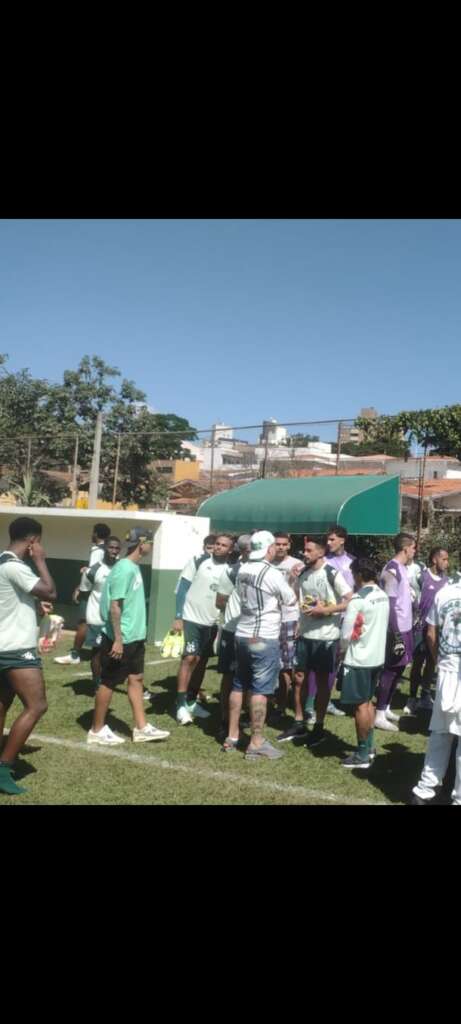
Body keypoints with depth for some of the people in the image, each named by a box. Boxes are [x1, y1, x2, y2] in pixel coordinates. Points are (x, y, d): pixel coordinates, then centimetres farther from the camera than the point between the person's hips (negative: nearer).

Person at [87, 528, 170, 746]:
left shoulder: (134, 567, 9)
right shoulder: (124, 569, -20)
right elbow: (115, 606, -22)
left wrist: (128, 637, 19)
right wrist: (117, 639, -23)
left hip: (135, 637, 9)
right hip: (120, 638, -9)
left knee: (136, 679, 12)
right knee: (109, 682, 3)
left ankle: (141, 728, 20)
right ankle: (97, 730, 16)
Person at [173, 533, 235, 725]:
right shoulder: (199, 561, -6)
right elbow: (182, 588, -5)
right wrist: (178, 617, -10)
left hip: (211, 623, 4)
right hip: (191, 619, -4)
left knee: (202, 661, 11)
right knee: (190, 659, -8)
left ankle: (192, 702, 23)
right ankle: (181, 704, -2)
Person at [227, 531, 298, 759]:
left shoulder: (242, 571, 5)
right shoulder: (272, 574, -16)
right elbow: (291, 599, -4)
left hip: (242, 635, 7)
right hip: (264, 639, -7)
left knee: (239, 686, 14)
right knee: (259, 691, -2)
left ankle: (232, 737, 22)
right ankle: (257, 744, 3)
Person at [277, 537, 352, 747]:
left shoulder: (333, 574, -12)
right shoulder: (303, 573, 6)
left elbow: (351, 601, -15)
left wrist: (326, 610, -20)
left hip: (326, 636, -6)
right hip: (305, 633, 6)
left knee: (322, 681, 5)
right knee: (298, 678, 10)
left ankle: (319, 727, 17)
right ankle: (298, 723, 23)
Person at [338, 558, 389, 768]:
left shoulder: (358, 599, -20)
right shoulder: (383, 596, 5)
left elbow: (346, 634, -17)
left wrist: (342, 650, 2)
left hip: (359, 659, -8)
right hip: (377, 656, 8)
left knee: (360, 705, 1)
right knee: (368, 701, 18)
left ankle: (362, 754, 9)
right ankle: (369, 747, 27)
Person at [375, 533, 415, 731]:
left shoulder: (402, 568, 12)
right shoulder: (392, 570, -18)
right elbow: (390, 605, -21)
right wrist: (397, 635, -22)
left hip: (405, 627, 9)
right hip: (396, 630, -9)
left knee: (398, 670, 15)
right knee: (390, 670, -3)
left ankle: (386, 708, 25)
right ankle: (379, 715, 4)